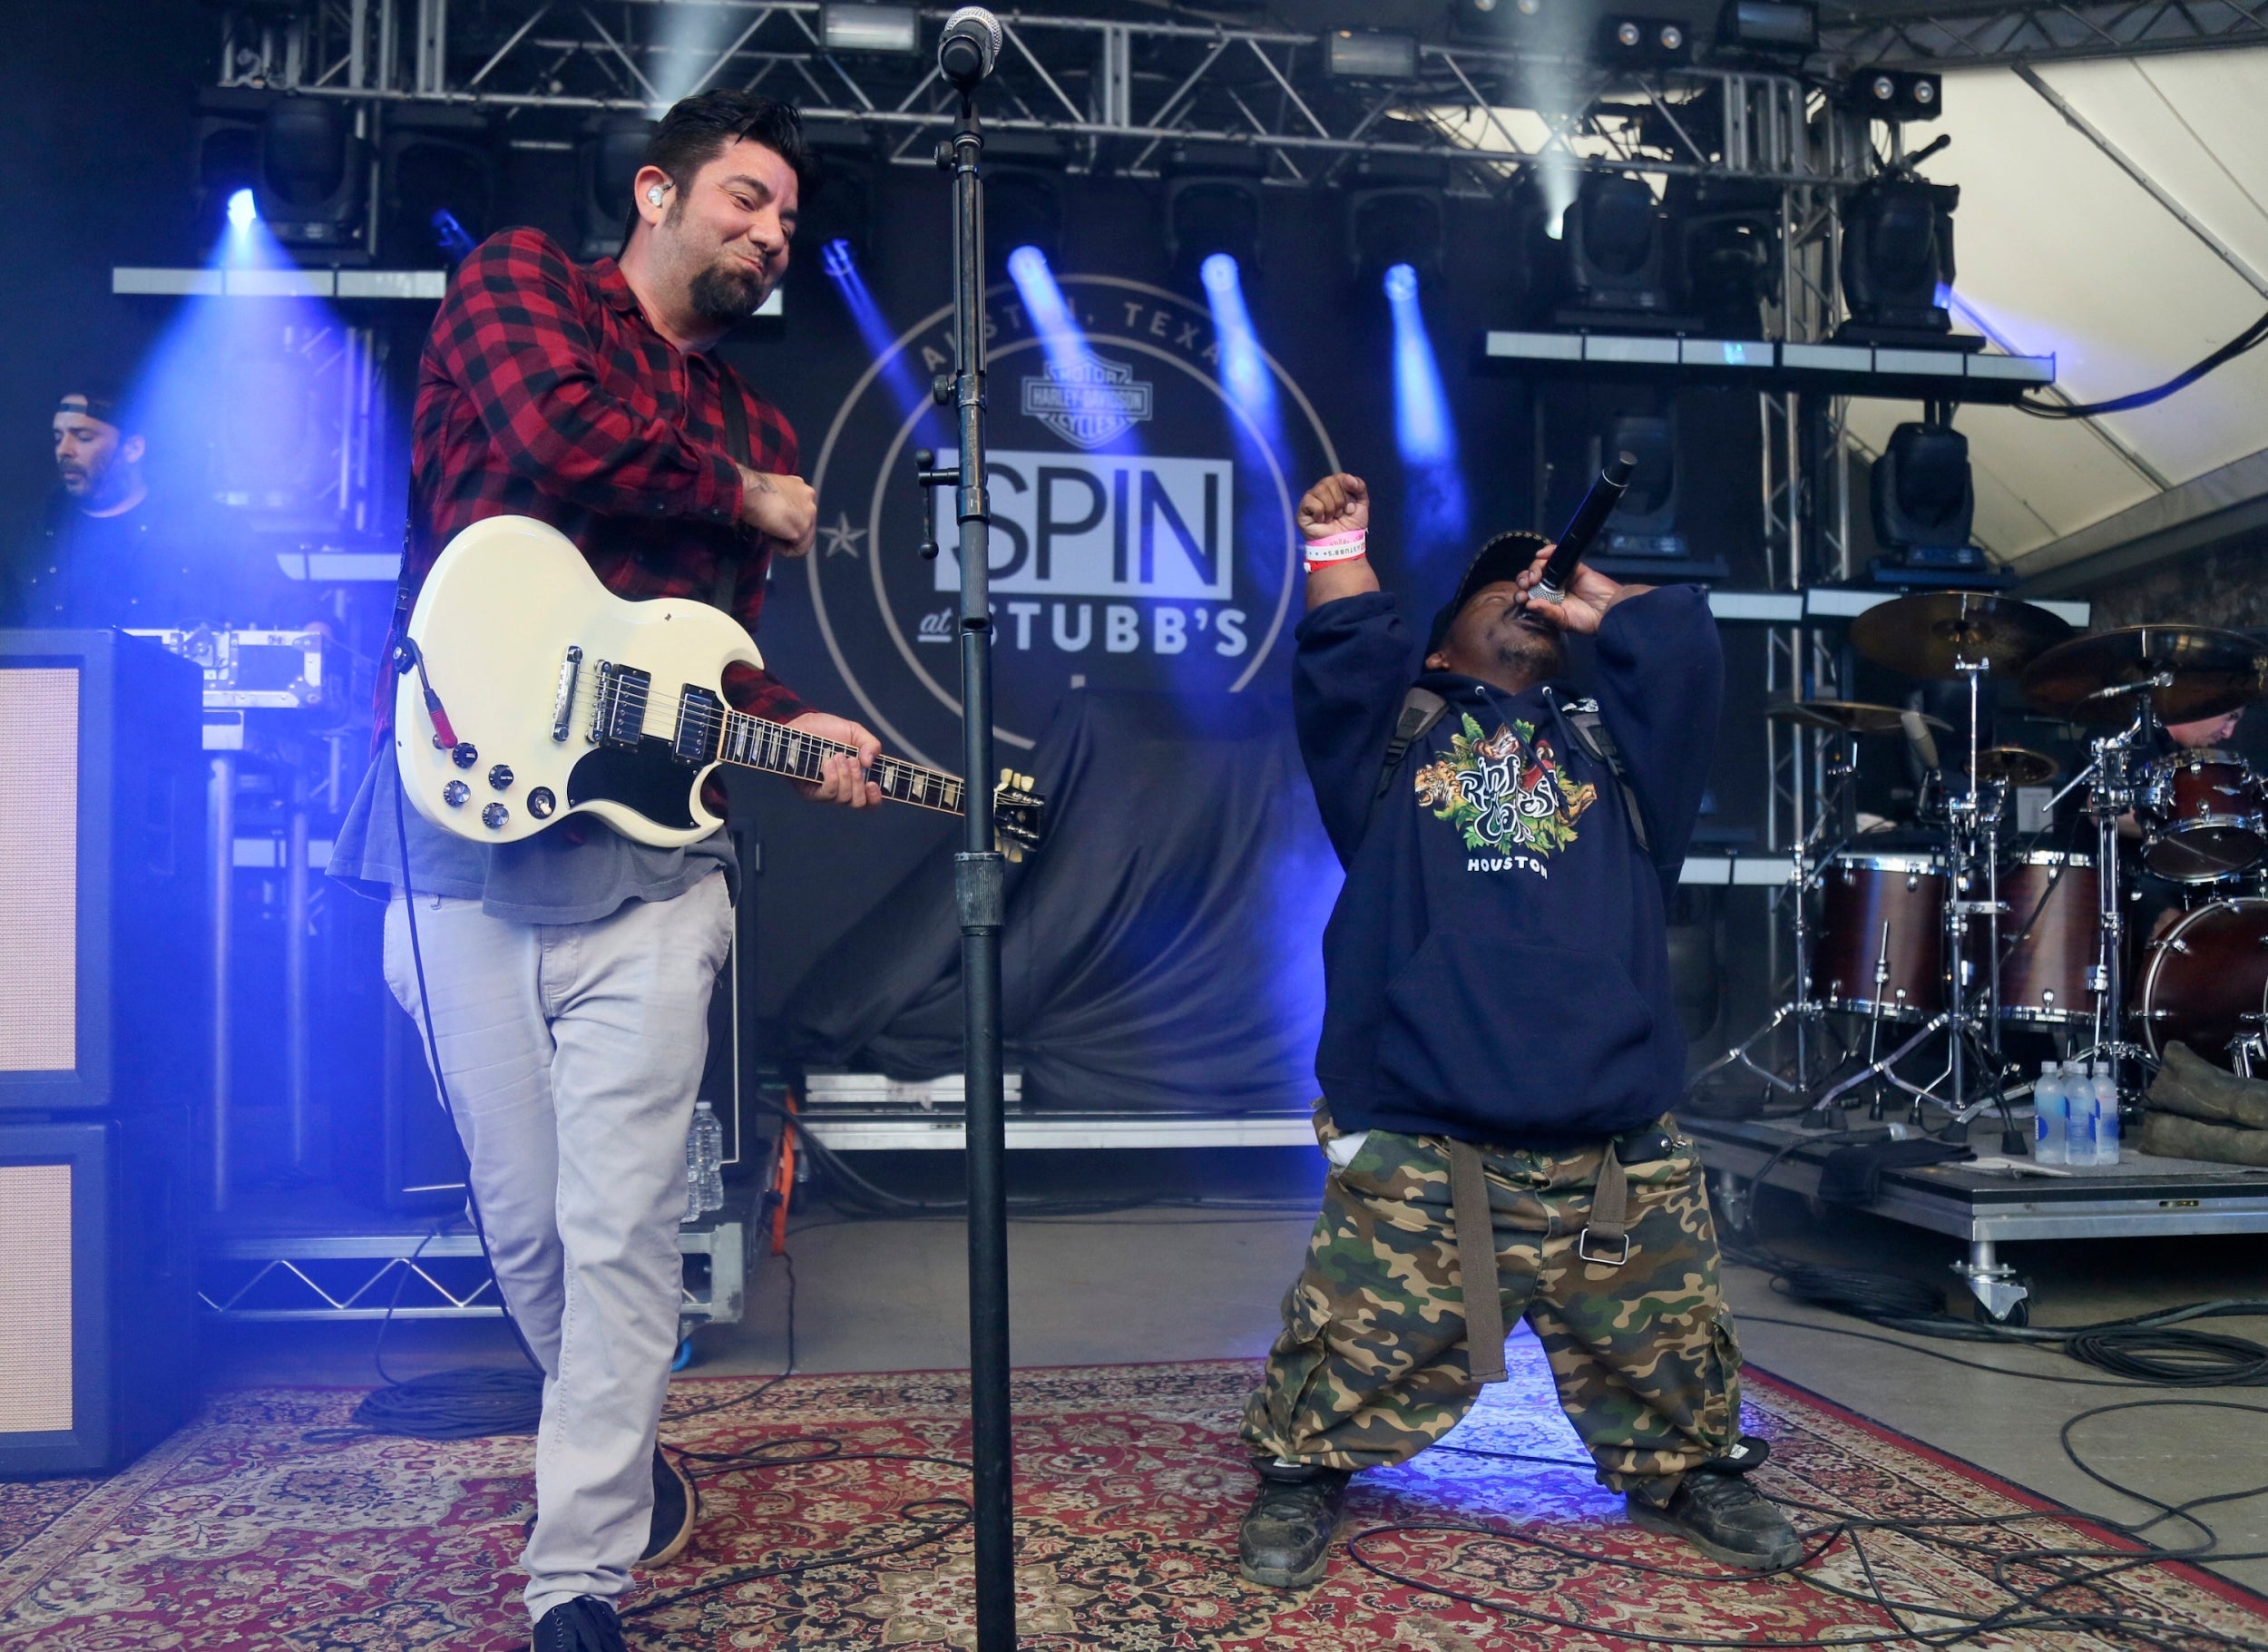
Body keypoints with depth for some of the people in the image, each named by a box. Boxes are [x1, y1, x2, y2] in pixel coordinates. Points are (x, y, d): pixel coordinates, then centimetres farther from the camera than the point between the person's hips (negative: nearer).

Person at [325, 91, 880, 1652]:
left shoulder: (756, 433, 18)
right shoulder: (518, 281, 6)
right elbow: (554, 429, -17)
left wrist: (792, 725, -4)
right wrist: (744, 500, -3)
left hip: (648, 863, 3)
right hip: (469, 833, -2)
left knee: (623, 1230, -4)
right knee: (525, 1221, 9)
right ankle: (621, 1450, 34)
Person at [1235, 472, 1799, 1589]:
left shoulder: (1607, 739, 24)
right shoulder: (1397, 731, 16)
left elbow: (1686, 656, 9)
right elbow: (1342, 670, -4)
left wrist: (1599, 601, 21)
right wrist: (1340, 563, -8)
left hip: (1613, 1149, 3)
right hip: (1417, 1141, -3)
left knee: (1663, 1341, 11)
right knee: (1369, 1338, -3)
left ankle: (1685, 1472, 36)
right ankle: (1304, 1475, 20)